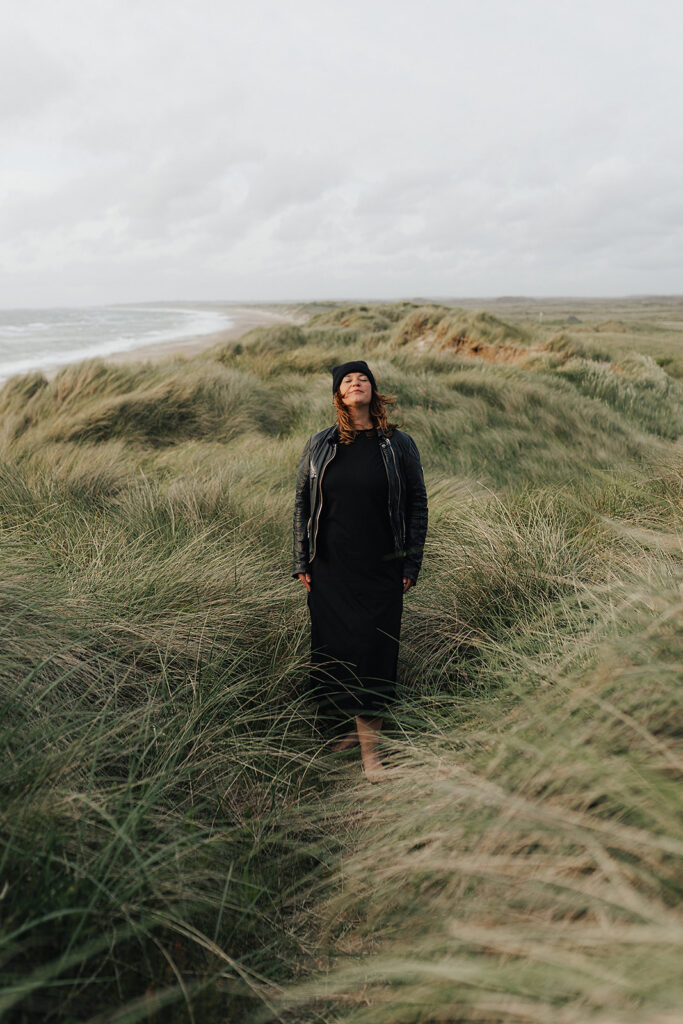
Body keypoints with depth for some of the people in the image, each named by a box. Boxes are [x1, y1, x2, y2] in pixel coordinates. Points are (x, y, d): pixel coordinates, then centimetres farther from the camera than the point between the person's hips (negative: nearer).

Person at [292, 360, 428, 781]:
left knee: (373, 649, 0)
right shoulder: (319, 445, 5)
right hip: (330, 571, 2)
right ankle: (356, 725, 29)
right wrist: (302, 563, 5)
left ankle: (370, 747, 10)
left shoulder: (399, 444, 0)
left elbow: (418, 502, 3)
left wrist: (411, 565, -1)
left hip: (381, 571, -2)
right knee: (336, 647, 8)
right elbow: (302, 503, 9)